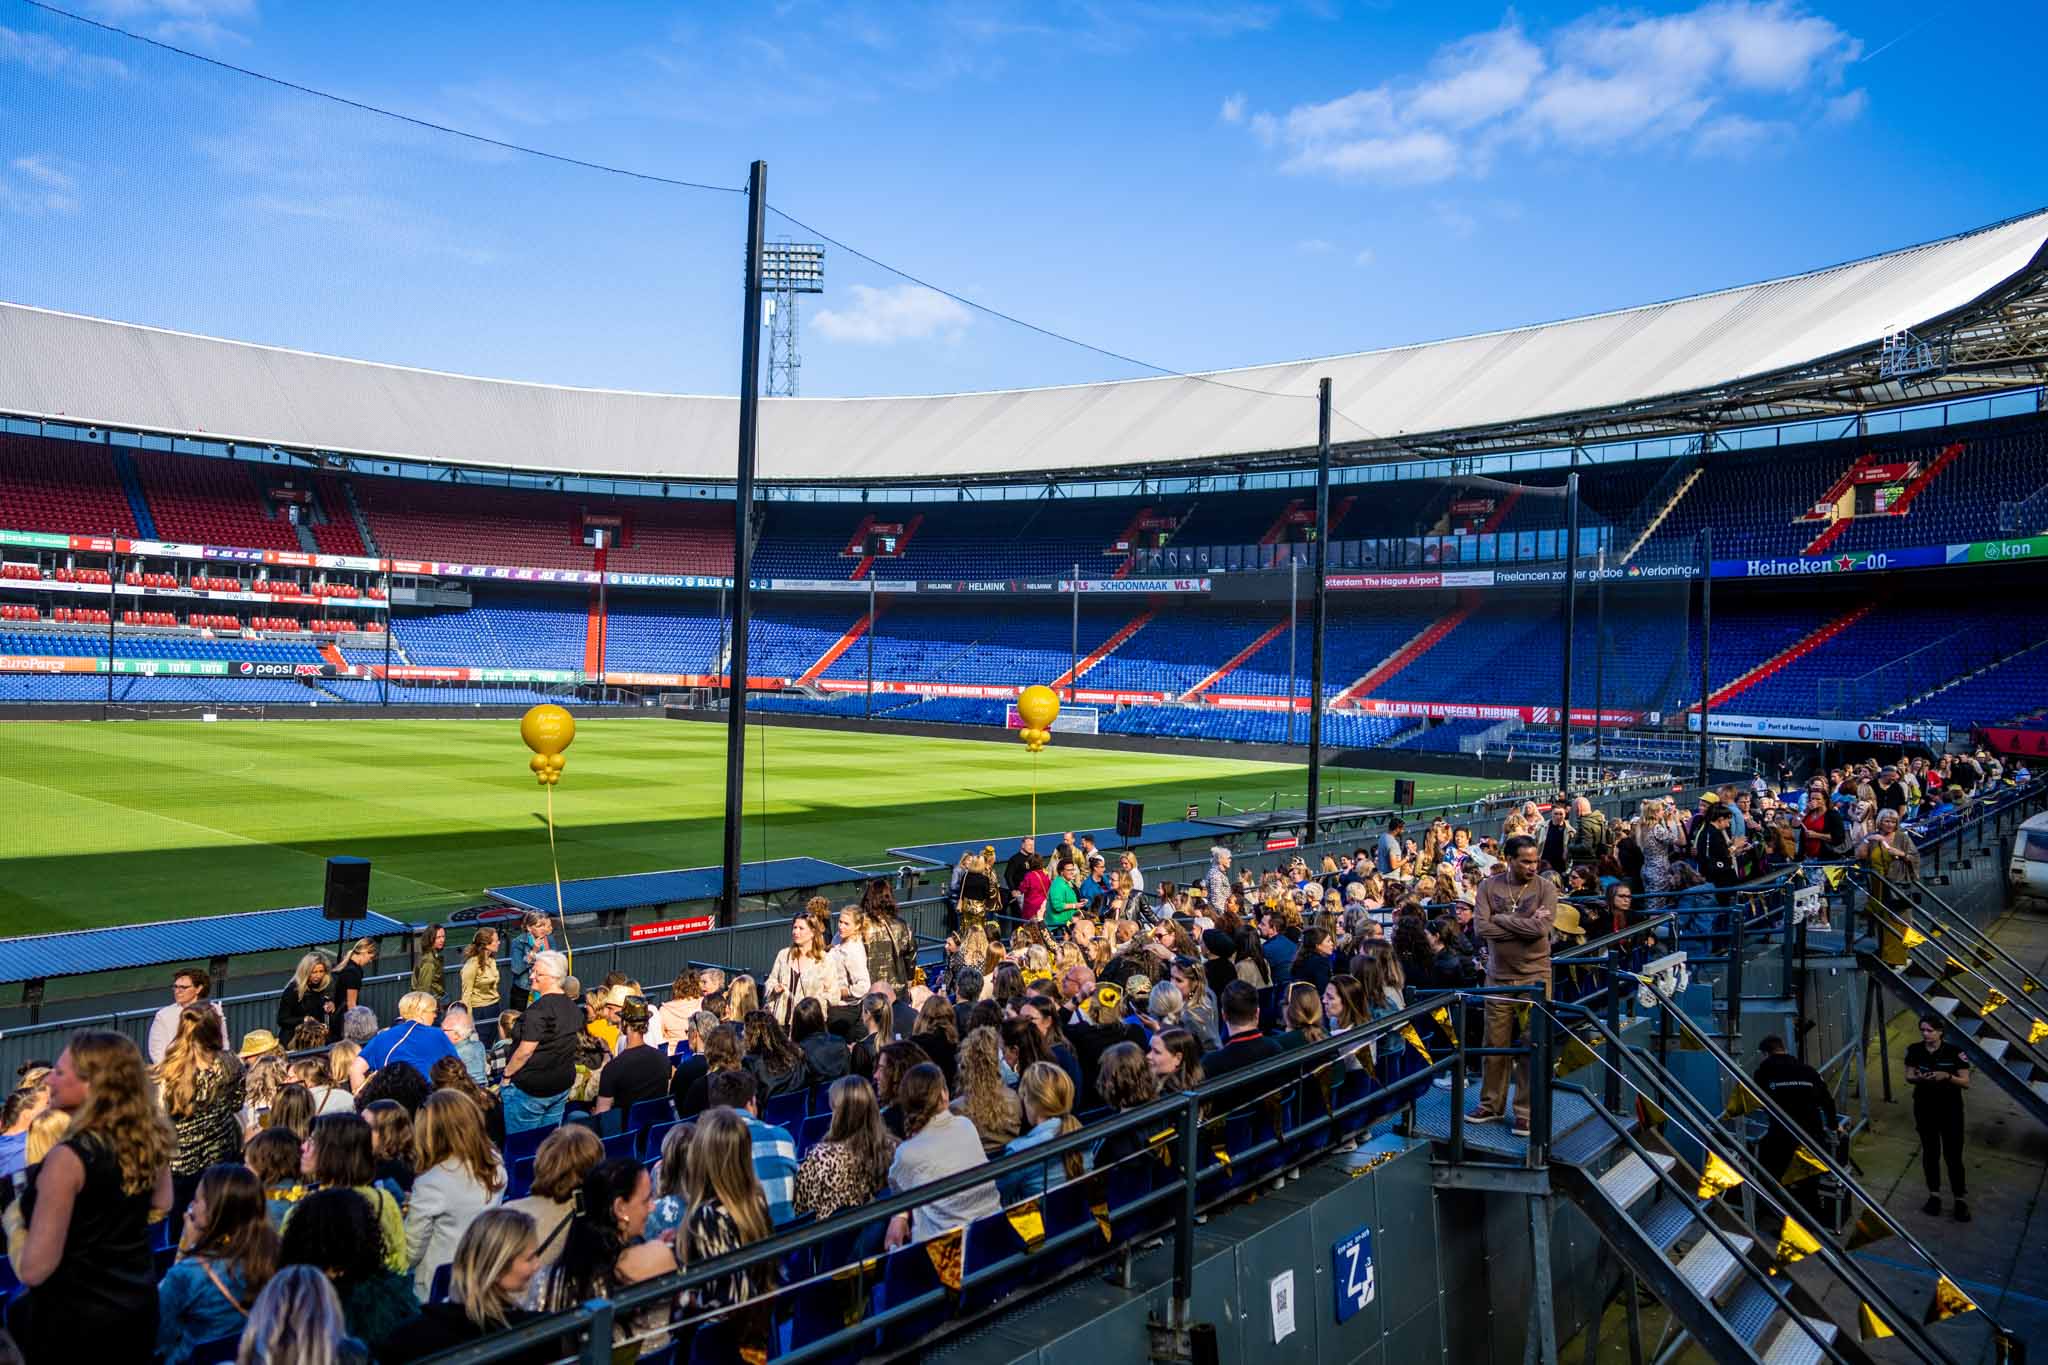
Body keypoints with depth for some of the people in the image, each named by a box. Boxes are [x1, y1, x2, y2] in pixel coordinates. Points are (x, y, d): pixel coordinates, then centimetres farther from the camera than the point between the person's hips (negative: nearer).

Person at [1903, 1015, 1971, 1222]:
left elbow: (1966, 1082, -10)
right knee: (1930, 1152, 12)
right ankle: (1934, 1195, 25)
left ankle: (1961, 1200, 13)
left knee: (1953, 1155, 0)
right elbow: (1908, 1077, 5)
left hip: (1950, 1109, -3)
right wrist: (1917, 1078, -17)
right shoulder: (1914, 1050, -5)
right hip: (1925, 1108, 3)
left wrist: (1947, 1076, -27)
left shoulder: (1954, 1051, -14)